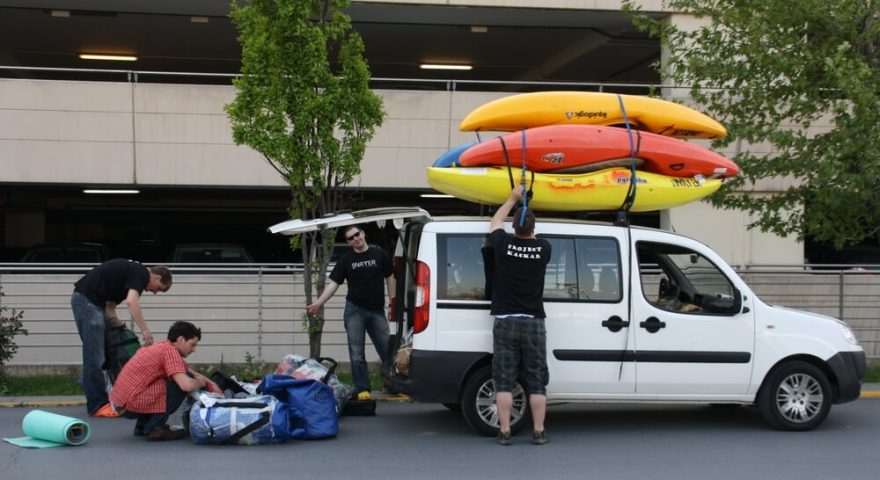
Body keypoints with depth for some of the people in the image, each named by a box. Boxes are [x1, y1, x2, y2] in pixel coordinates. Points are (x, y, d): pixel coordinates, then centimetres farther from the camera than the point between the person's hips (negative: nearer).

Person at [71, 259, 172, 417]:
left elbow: (109, 308, 21)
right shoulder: (141, 273, -6)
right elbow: (131, 301, -24)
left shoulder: (131, 272, 21)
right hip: (87, 299, -10)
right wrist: (145, 331, -24)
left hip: (89, 301, 10)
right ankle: (97, 405, -4)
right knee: (95, 355, -7)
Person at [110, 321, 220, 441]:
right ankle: (154, 428, -6)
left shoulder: (162, 347, 18)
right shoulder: (170, 350, -12)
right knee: (183, 381, -10)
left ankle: (142, 426, 21)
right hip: (132, 401, -10)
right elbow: (187, 385, -23)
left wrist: (212, 385, 13)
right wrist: (201, 383, -1)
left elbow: (192, 372, 27)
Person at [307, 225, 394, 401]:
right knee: (357, 353, 0)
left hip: (376, 310, 0)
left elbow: (389, 278, 11)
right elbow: (333, 283, 2)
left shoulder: (379, 254, 4)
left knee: (387, 350, 1)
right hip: (354, 310, 0)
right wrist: (318, 303, -8)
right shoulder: (346, 260, 4)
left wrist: (392, 300, 5)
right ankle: (362, 389, 5)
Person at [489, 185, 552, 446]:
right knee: (536, 382, 5)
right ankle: (538, 432, 5)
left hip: (505, 322, -1)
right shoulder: (542, 249, -3)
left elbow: (495, 222, 15)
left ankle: (504, 432, -1)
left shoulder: (504, 244, -6)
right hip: (533, 322, 1)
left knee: (504, 381, 1)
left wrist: (513, 199, 26)